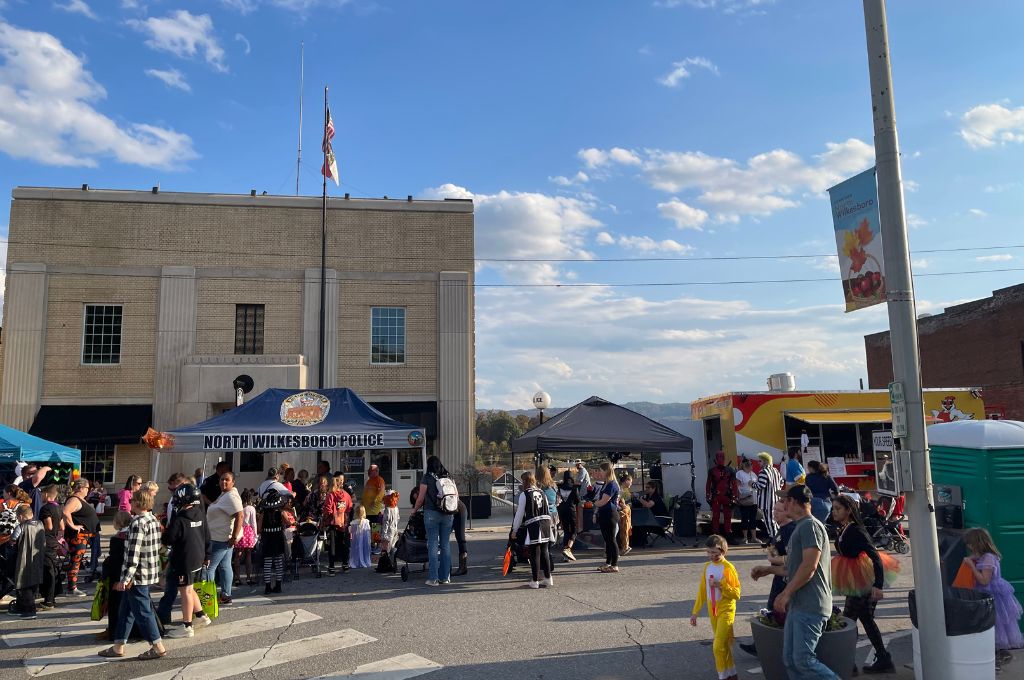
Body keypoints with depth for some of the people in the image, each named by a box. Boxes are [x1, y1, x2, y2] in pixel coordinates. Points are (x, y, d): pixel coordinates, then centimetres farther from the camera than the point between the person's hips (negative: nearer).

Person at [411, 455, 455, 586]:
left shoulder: (427, 478, -4)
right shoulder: (448, 477, 7)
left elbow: (421, 498, -2)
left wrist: (415, 509, 15)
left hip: (431, 513, -3)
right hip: (448, 515, 3)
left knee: (433, 545, 1)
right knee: (446, 545, 9)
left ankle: (433, 578, 0)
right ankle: (445, 577, 13)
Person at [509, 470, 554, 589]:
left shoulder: (524, 494, -6)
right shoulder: (542, 493, 11)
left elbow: (520, 514, -3)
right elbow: (548, 511, 13)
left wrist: (514, 530, 5)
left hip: (533, 525, -6)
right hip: (546, 523, 6)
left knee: (535, 553, 1)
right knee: (544, 552, 14)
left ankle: (535, 581, 7)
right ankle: (548, 579, 20)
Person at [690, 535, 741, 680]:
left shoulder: (728, 568, -14)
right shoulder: (707, 566, 4)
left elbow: (736, 594, -14)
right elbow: (702, 591, 11)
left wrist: (720, 585, -27)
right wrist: (695, 612, 12)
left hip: (726, 611, -6)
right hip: (712, 611, 6)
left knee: (718, 646, -11)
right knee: (724, 645, 16)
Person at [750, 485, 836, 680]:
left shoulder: (810, 525, -12)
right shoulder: (800, 527, 20)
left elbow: (809, 566, -21)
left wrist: (785, 594, -17)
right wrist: (768, 570, 29)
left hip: (810, 607, -10)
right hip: (797, 605, 10)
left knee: (804, 660, -11)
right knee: (790, 660, 9)